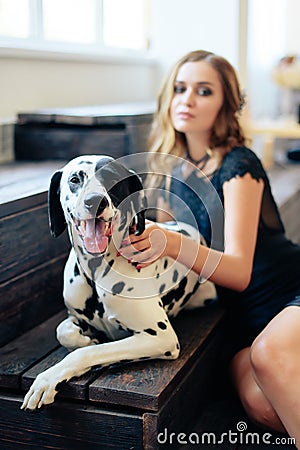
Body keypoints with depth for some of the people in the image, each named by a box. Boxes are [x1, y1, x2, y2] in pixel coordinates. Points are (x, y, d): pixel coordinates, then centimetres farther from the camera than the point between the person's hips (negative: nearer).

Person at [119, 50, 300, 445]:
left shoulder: (238, 165, -14)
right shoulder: (171, 167, 6)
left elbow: (241, 271, -23)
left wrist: (172, 244, -39)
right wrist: (143, 242, -7)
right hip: (246, 313, 4)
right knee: (259, 401, -27)